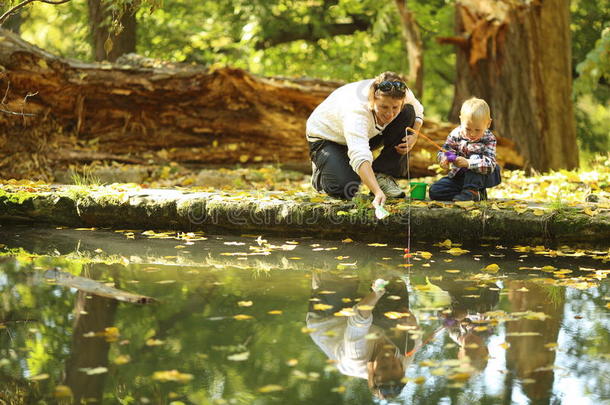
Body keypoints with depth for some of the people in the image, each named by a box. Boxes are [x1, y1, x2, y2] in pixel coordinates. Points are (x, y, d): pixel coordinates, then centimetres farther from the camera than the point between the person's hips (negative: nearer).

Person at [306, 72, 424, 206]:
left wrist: (414, 136, -19)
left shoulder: (405, 94, -24)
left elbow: (417, 111, 2)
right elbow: (360, 157, -55)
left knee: (408, 112, -19)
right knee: (345, 190, -28)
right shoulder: (357, 110, -43)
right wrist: (378, 193, -68)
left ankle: (383, 176, -10)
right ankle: (320, 173, 10)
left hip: (367, 134, 5)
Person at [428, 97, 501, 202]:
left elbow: (490, 164, -33)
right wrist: (444, 159, -35)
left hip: (480, 176, -4)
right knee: (434, 191, -17)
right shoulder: (456, 134, -11)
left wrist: (468, 163, -50)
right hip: (459, 176, 4)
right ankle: (478, 194, -13)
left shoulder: (489, 139, -20)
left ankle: (472, 191, -28)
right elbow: (444, 151, -8)